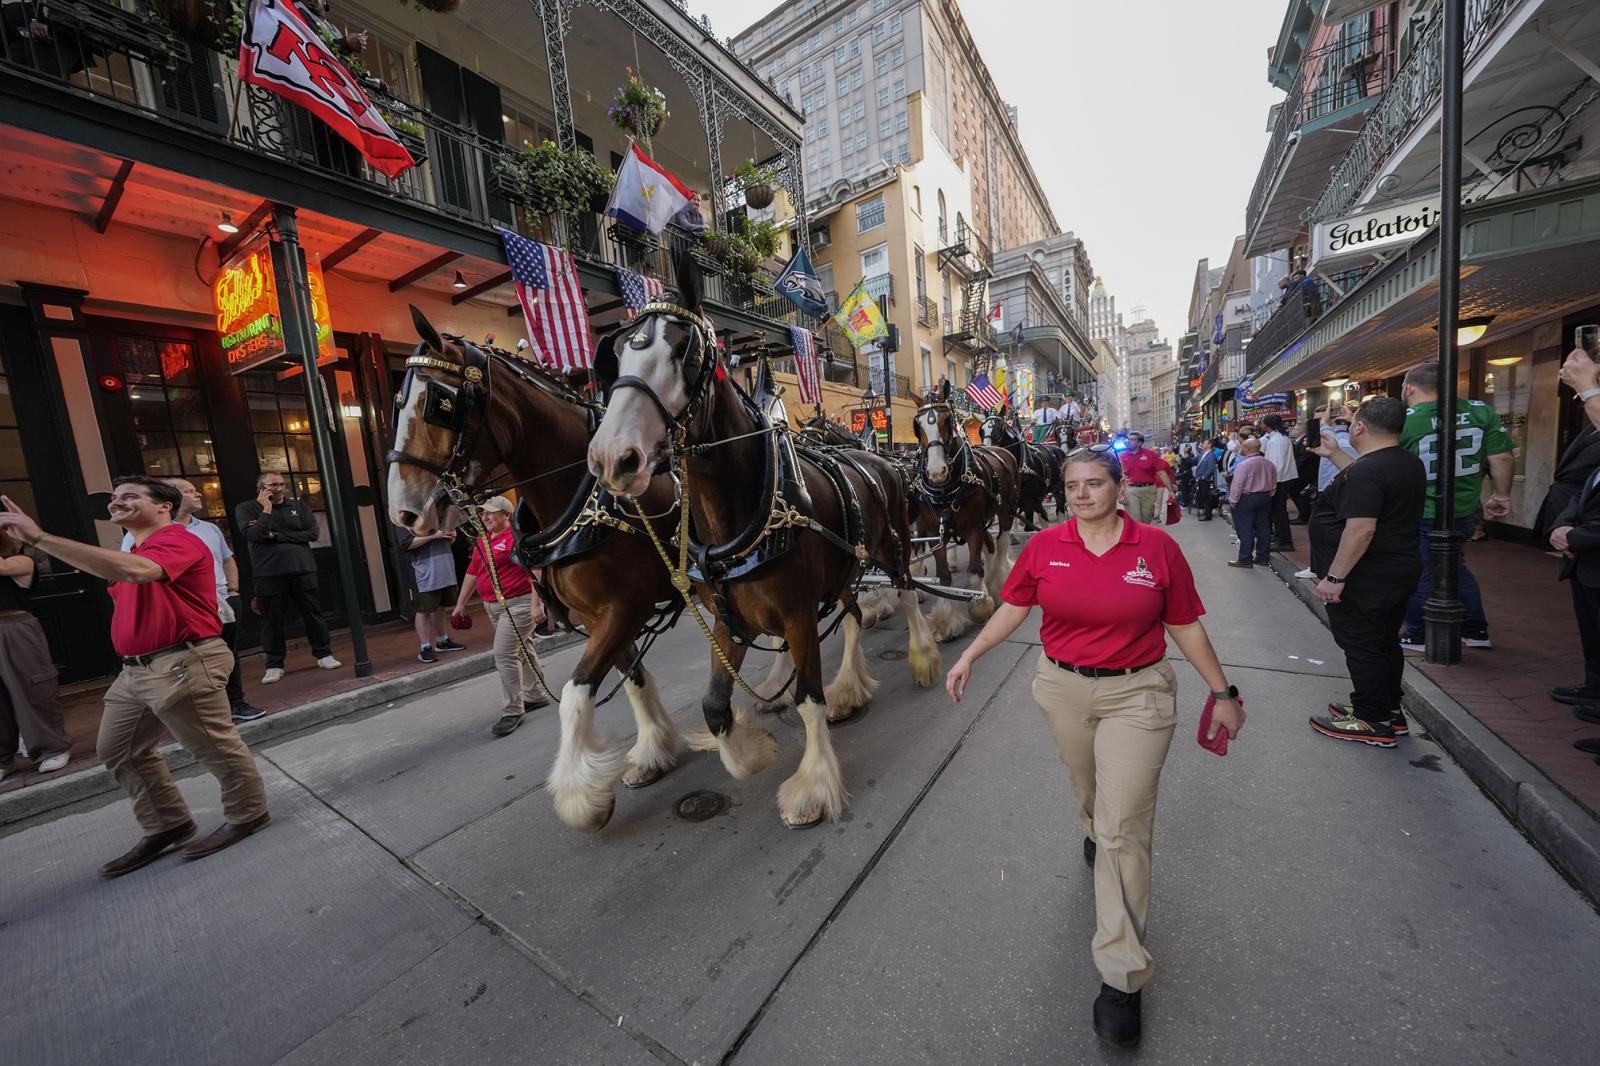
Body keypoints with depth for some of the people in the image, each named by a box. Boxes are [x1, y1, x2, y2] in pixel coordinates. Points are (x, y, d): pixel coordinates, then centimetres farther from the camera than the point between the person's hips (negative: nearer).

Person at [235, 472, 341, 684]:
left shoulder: (299, 505, 8)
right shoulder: (246, 508, 3)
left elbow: (312, 533, -3)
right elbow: (253, 535, -13)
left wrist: (276, 536, -8)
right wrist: (266, 509, -11)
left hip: (303, 569, 1)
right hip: (269, 574, -1)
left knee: (313, 614, 6)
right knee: (272, 620, 4)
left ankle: (324, 654, 16)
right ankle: (274, 665, 15)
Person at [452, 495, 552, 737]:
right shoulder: (481, 541, 13)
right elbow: (472, 572, 19)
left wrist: (536, 604, -23)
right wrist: (461, 604, 19)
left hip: (518, 604, -8)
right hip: (493, 606, 8)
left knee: (504, 654, -11)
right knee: (522, 650, 17)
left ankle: (512, 711, 1)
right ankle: (536, 695, 31)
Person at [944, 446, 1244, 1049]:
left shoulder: (1158, 547, -9)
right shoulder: (1044, 546, -7)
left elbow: (1185, 626, 0)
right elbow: (1013, 606, 2)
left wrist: (1222, 692, 5)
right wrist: (970, 655, -1)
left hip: (1137, 694, -2)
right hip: (1062, 689, 2)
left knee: (1123, 827, -2)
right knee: (1089, 792, 25)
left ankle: (1121, 975, 14)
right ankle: (1093, 832, 62)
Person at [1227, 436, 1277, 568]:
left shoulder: (1243, 464, -17)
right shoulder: (1269, 463, 6)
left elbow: (1237, 485, -18)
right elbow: (1273, 484, 12)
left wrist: (1233, 501, -8)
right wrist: (1268, 496, 22)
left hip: (1246, 499, -7)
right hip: (1265, 498, 7)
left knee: (1245, 530, -3)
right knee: (1263, 527, 13)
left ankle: (1245, 559, 0)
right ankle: (1263, 557, 20)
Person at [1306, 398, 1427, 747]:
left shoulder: (1366, 471, -24)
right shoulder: (1409, 463, 8)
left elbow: (1361, 530, -30)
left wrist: (1334, 577, -26)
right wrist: (1334, 455, 25)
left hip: (1364, 580, -10)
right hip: (1399, 573, 10)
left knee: (1362, 647, 1)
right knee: (1385, 644, 19)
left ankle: (1372, 723, 11)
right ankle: (1390, 712, 32)